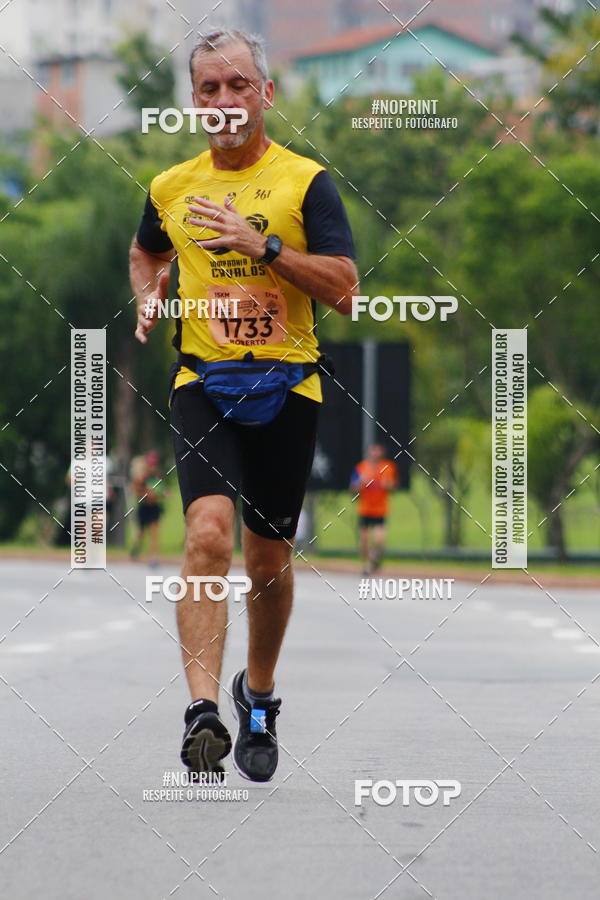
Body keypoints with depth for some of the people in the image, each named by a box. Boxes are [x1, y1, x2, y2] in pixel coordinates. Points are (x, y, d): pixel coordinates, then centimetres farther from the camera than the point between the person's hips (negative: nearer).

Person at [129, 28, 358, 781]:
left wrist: (262, 244, -18)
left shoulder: (306, 182, -2)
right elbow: (146, 252, 30)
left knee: (268, 559, 9)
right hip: (203, 383, 0)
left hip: (286, 386, 0)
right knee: (208, 533, -21)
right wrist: (148, 297, 9)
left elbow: (345, 290, -9)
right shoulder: (170, 188, 8)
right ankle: (203, 712, -28)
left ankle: (258, 695, 34)